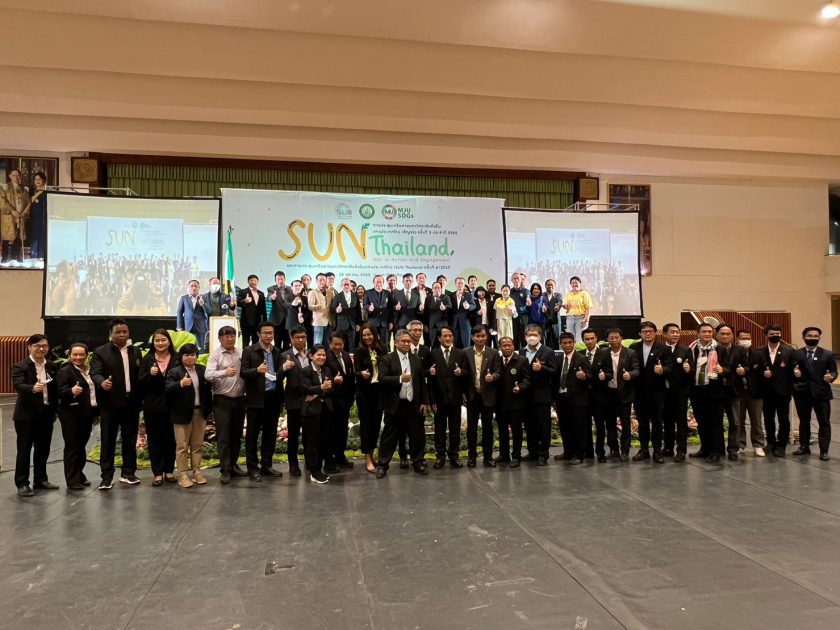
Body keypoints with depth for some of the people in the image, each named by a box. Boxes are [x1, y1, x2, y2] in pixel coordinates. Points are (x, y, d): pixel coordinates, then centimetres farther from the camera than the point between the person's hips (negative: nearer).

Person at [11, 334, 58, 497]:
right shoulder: (20, 366, -8)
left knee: (43, 449, 13)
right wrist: (33, 388, -44)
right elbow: (19, 386, -24)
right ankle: (22, 483, 12)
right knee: (24, 450, 3)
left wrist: (55, 410, 5)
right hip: (26, 415, -5)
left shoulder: (52, 367, 8)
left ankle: (40, 479, 25)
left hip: (46, 414, 5)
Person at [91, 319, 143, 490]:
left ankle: (128, 473, 22)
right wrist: (102, 382, -37)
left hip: (131, 403, 4)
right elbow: (95, 372, -14)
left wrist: (140, 400, 4)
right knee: (108, 441, 2)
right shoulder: (100, 352, -2)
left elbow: (140, 375, 12)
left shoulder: (135, 352, 12)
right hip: (110, 404, -4)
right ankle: (107, 477, 9)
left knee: (130, 440, 11)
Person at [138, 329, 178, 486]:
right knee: (154, 439, 5)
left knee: (170, 439, 6)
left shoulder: (176, 359, 1)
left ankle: (169, 471, 19)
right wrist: (149, 374, -18)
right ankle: (157, 473, 12)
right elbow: (139, 382, 0)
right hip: (152, 406, 1)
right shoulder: (147, 359, 5)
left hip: (171, 406, -1)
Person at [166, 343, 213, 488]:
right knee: (182, 446, 1)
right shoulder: (174, 372, -5)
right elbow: (167, 390, -18)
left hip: (200, 413, 4)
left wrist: (209, 410, 12)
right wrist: (180, 384, -36)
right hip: (182, 414, -4)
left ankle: (197, 472, 20)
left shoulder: (203, 370, 9)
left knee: (198, 445, 11)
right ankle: (183, 475, 7)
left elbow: (208, 390, 14)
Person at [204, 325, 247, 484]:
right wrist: (224, 372, -33)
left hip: (239, 399, 4)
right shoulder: (215, 354, -6)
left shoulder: (241, 353, 6)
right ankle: (225, 470, 6)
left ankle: (233, 464, 26)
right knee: (223, 437, 0)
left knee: (236, 435, 13)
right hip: (222, 400, -4)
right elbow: (208, 375, -18)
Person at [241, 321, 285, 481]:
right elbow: (243, 372, -11)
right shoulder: (249, 351, -3)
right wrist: (257, 370, -28)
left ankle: (266, 465, 23)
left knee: (270, 433, 11)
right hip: (256, 398, -4)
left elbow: (280, 374, 10)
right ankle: (252, 468, 13)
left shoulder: (277, 352, 10)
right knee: (252, 434, 4)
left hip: (273, 397, 5)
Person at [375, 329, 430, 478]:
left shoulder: (416, 360, 11)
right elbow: (382, 379, -14)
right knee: (389, 436, 4)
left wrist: (424, 402, 6)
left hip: (414, 404, 4)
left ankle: (418, 462, 23)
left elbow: (422, 382, 11)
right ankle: (382, 464, 14)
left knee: (418, 435, 8)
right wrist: (400, 378, -25)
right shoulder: (387, 359, -2)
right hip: (395, 405, -3)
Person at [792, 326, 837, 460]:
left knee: (824, 422, 1)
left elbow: (834, 371, 4)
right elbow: (792, 370, 2)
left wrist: (831, 377, -18)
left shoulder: (828, 354, 4)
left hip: (821, 393, -1)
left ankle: (824, 450, 7)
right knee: (804, 421, 12)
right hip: (802, 393, 1)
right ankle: (804, 446, 23)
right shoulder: (796, 354, 4)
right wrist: (795, 373, -21)